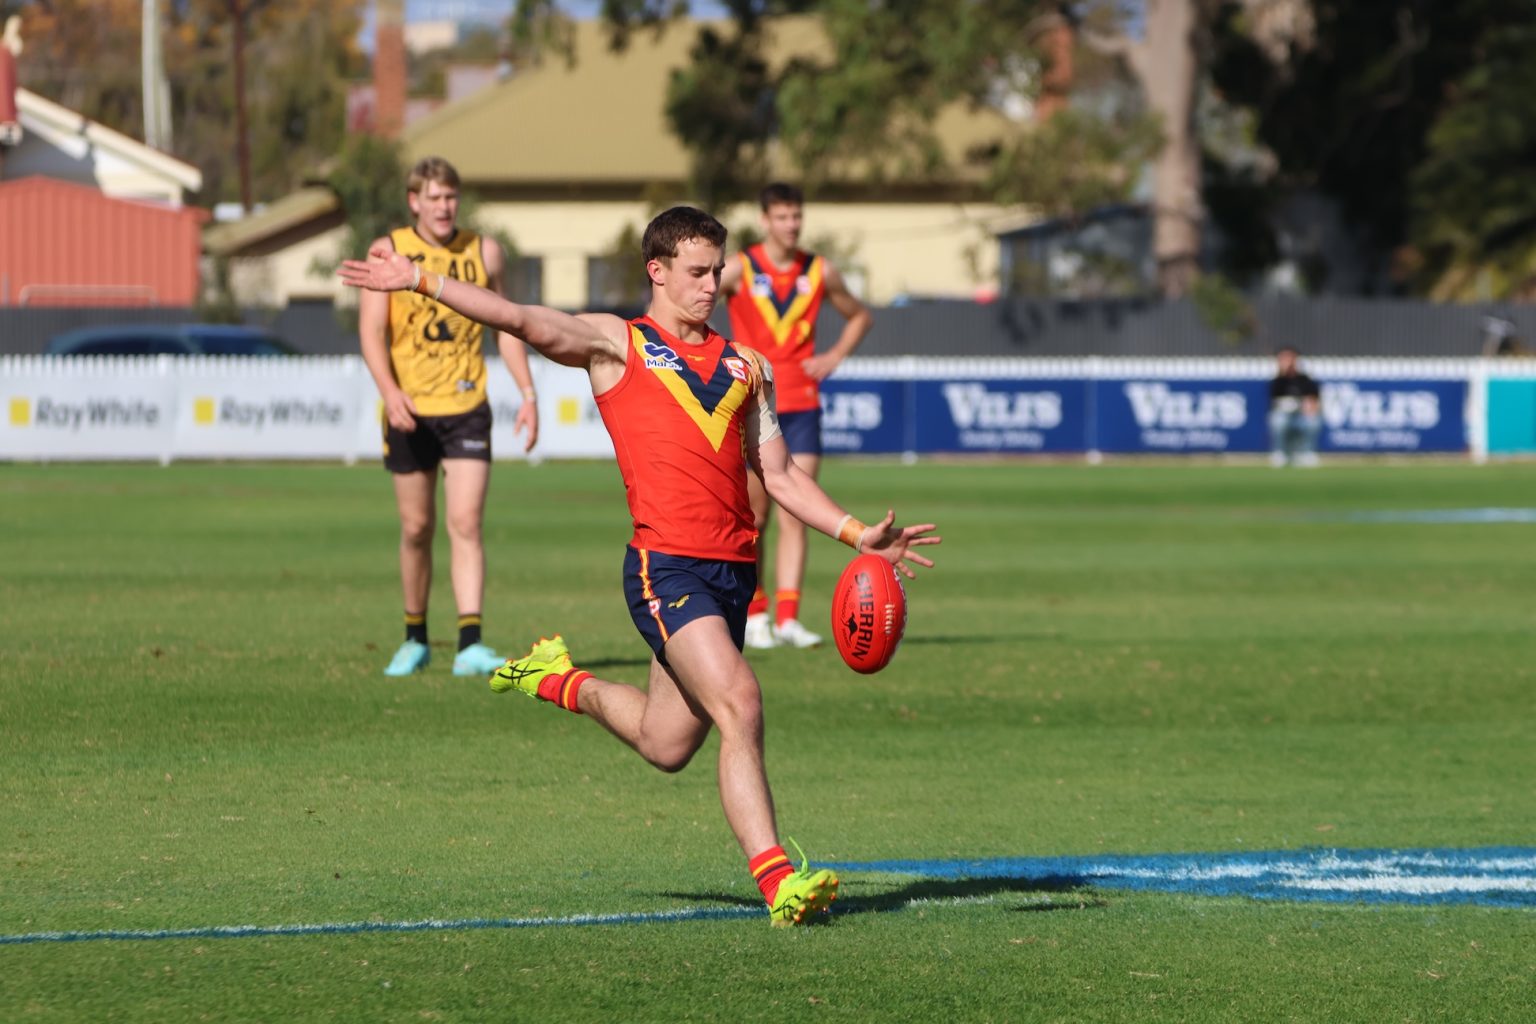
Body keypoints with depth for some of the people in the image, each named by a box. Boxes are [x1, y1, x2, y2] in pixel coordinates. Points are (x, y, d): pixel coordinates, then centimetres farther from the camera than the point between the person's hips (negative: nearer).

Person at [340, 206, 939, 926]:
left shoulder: (748, 368, 21)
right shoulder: (617, 344, 6)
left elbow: (778, 475, 22)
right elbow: (523, 322, -5)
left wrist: (859, 535, 10)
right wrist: (421, 282, -17)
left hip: (733, 568, 6)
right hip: (666, 563, -6)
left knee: (666, 746, 11)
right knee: (739, 705, -21)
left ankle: (563, 683, 40)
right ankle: (777, 880, -21)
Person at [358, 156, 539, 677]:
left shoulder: (483, 253, 5)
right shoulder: (388, 253, -1)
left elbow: (506, 326, 14)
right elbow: (371, 330, -8)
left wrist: (528, 394, 5)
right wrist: (390, 391, -24)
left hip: (467, 407, 0)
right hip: (409, 412, 0)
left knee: (466, 524, -11)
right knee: (416, 529, 7)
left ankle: (470, 645, -17)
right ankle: (415, 639, 24)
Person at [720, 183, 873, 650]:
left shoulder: (820, 273, 5)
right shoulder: (738, 269, -4)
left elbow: (859, 316, 22)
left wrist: (834, 357, 6)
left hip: (802, 405, 2)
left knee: (794, 517, -7)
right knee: (754, 518, 3)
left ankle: (787, 618, -11)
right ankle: (755, 614, 16)